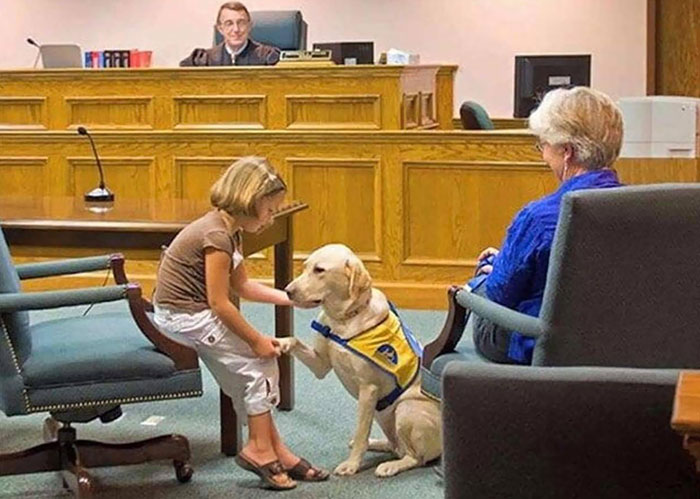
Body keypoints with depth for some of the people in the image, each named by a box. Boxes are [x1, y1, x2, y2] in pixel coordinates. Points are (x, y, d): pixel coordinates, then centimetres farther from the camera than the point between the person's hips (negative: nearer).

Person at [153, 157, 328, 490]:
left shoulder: (228, 231, 8)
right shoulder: (216, 236, -23)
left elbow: (242, 286, 16)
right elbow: (219, 303, -23)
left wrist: (290, 298, 12)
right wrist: (256, 340, -14)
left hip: (192, 311, 10)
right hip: (183, 316, -10)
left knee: (254, 365, 8)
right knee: (260, 361, -7)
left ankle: (272, 448, 12)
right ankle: (261, 448, 3)